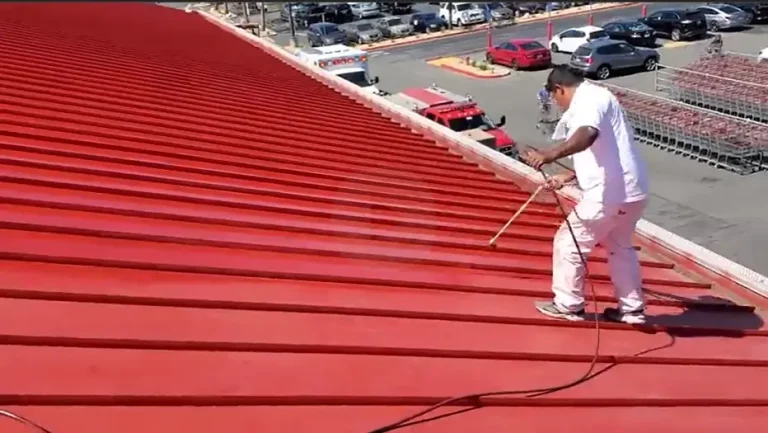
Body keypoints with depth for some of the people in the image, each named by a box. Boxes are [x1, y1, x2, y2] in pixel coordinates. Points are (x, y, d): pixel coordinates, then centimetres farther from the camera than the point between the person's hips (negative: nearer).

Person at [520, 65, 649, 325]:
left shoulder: (588, 99, -11)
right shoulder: (595, 98, 20)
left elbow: (588, 135, -35)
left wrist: (551, 155, -46)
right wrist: (566, 177, 24)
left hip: (610, 193, -10)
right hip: (632, 191, 10)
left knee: (569, 242, 4)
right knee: (619, 246, 26)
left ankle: (568, 305, 17)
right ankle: (632, 308, 33)